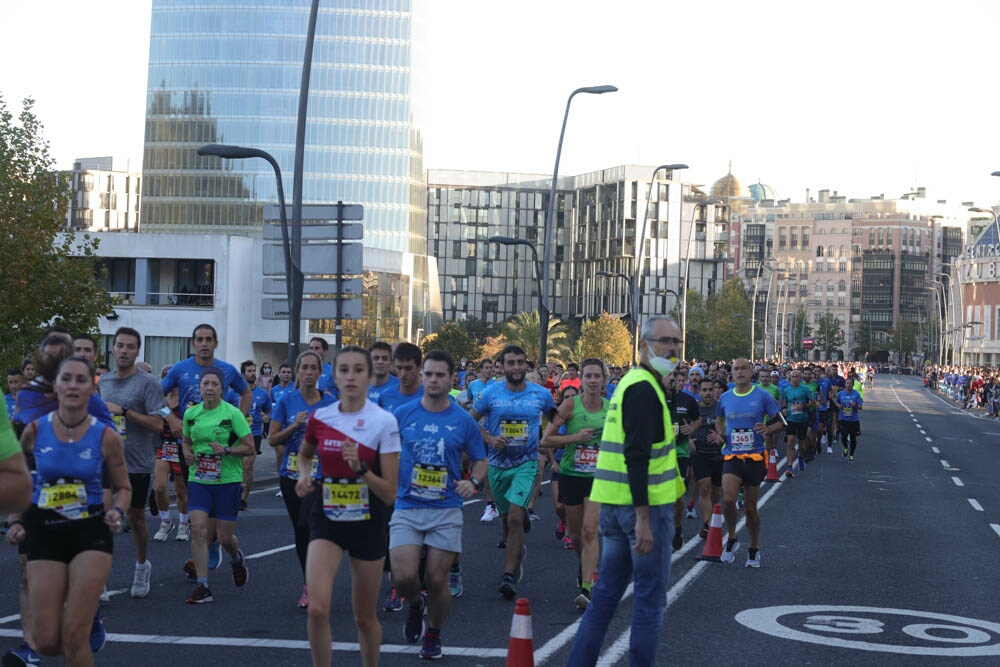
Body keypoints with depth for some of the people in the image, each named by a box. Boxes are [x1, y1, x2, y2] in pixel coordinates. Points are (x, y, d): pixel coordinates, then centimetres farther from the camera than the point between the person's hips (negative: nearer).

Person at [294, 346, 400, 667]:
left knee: (364, 617, 11)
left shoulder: (384, 422, -12)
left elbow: (389, 493, -12)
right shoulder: (319, 417, -2)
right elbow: (305, 454, 22)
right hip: (327, 520, 2)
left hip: (368, 524, -2)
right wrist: (304, 476, 1)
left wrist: (360, 467, -27)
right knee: (318, 609, -18)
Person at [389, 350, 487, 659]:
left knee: (437, 579, 1)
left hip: (446, 510, 0)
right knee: (404, 576, -13)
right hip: (407, 508, 0)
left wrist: (474, 482, -10)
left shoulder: (463, 420, 0)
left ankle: (433, 635, 26)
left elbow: (480, 460, 10)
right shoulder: (403, 413, 1)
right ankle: (415, 604, 23)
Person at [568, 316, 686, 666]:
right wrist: (643, 519, -25)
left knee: (606, 593, 13)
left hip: (613, 504, 9)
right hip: (646, 505, -9)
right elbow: (637, 457, -22)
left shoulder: (630, 383, 17)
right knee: (651, 597, -1)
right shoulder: (645, 389, -14)